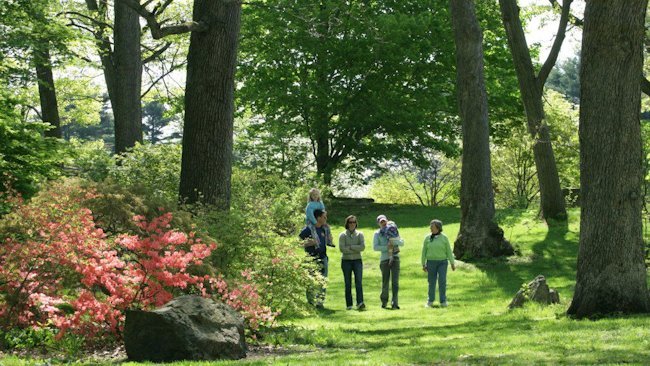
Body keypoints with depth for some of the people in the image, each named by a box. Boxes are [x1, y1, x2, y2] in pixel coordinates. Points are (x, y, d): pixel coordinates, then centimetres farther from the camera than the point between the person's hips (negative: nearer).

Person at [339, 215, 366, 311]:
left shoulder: (359, 234, 7)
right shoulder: (343, 235, 2)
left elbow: (362, 247, -7)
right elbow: (342, 248, -11)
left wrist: (350, 247, -12)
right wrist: (356, 249, -10)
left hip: (357, 261, 0)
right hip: (346, 261, 0)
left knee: (359, 281, -13)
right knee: (348, 283, 2)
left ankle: (360, 303, -24)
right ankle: (349, 305, 8)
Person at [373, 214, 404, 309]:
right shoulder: (377, 234, 9)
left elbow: (402, 243, 11)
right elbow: (375, 247, -3)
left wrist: (394, 241, -9)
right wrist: (387, 247, -13)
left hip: (395, 258, 1)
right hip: (384, 259, -1)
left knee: (395, 281, -8)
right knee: (385, 281, 2)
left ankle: (394, 303, -11)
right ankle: (384, 301, 19)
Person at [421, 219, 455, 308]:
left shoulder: (444, 238, -2)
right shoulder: (428, 238, 2)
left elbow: (449, 251, 0)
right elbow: (424, 251, 6)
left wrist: (452, 263, -2)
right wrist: (423, 264, 4)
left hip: (442, 262, -1)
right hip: (431, 262, 1)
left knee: (442, 281, -9)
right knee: (431, 282, 5)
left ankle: (443, 301, -2)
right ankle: (430, 300, 21)